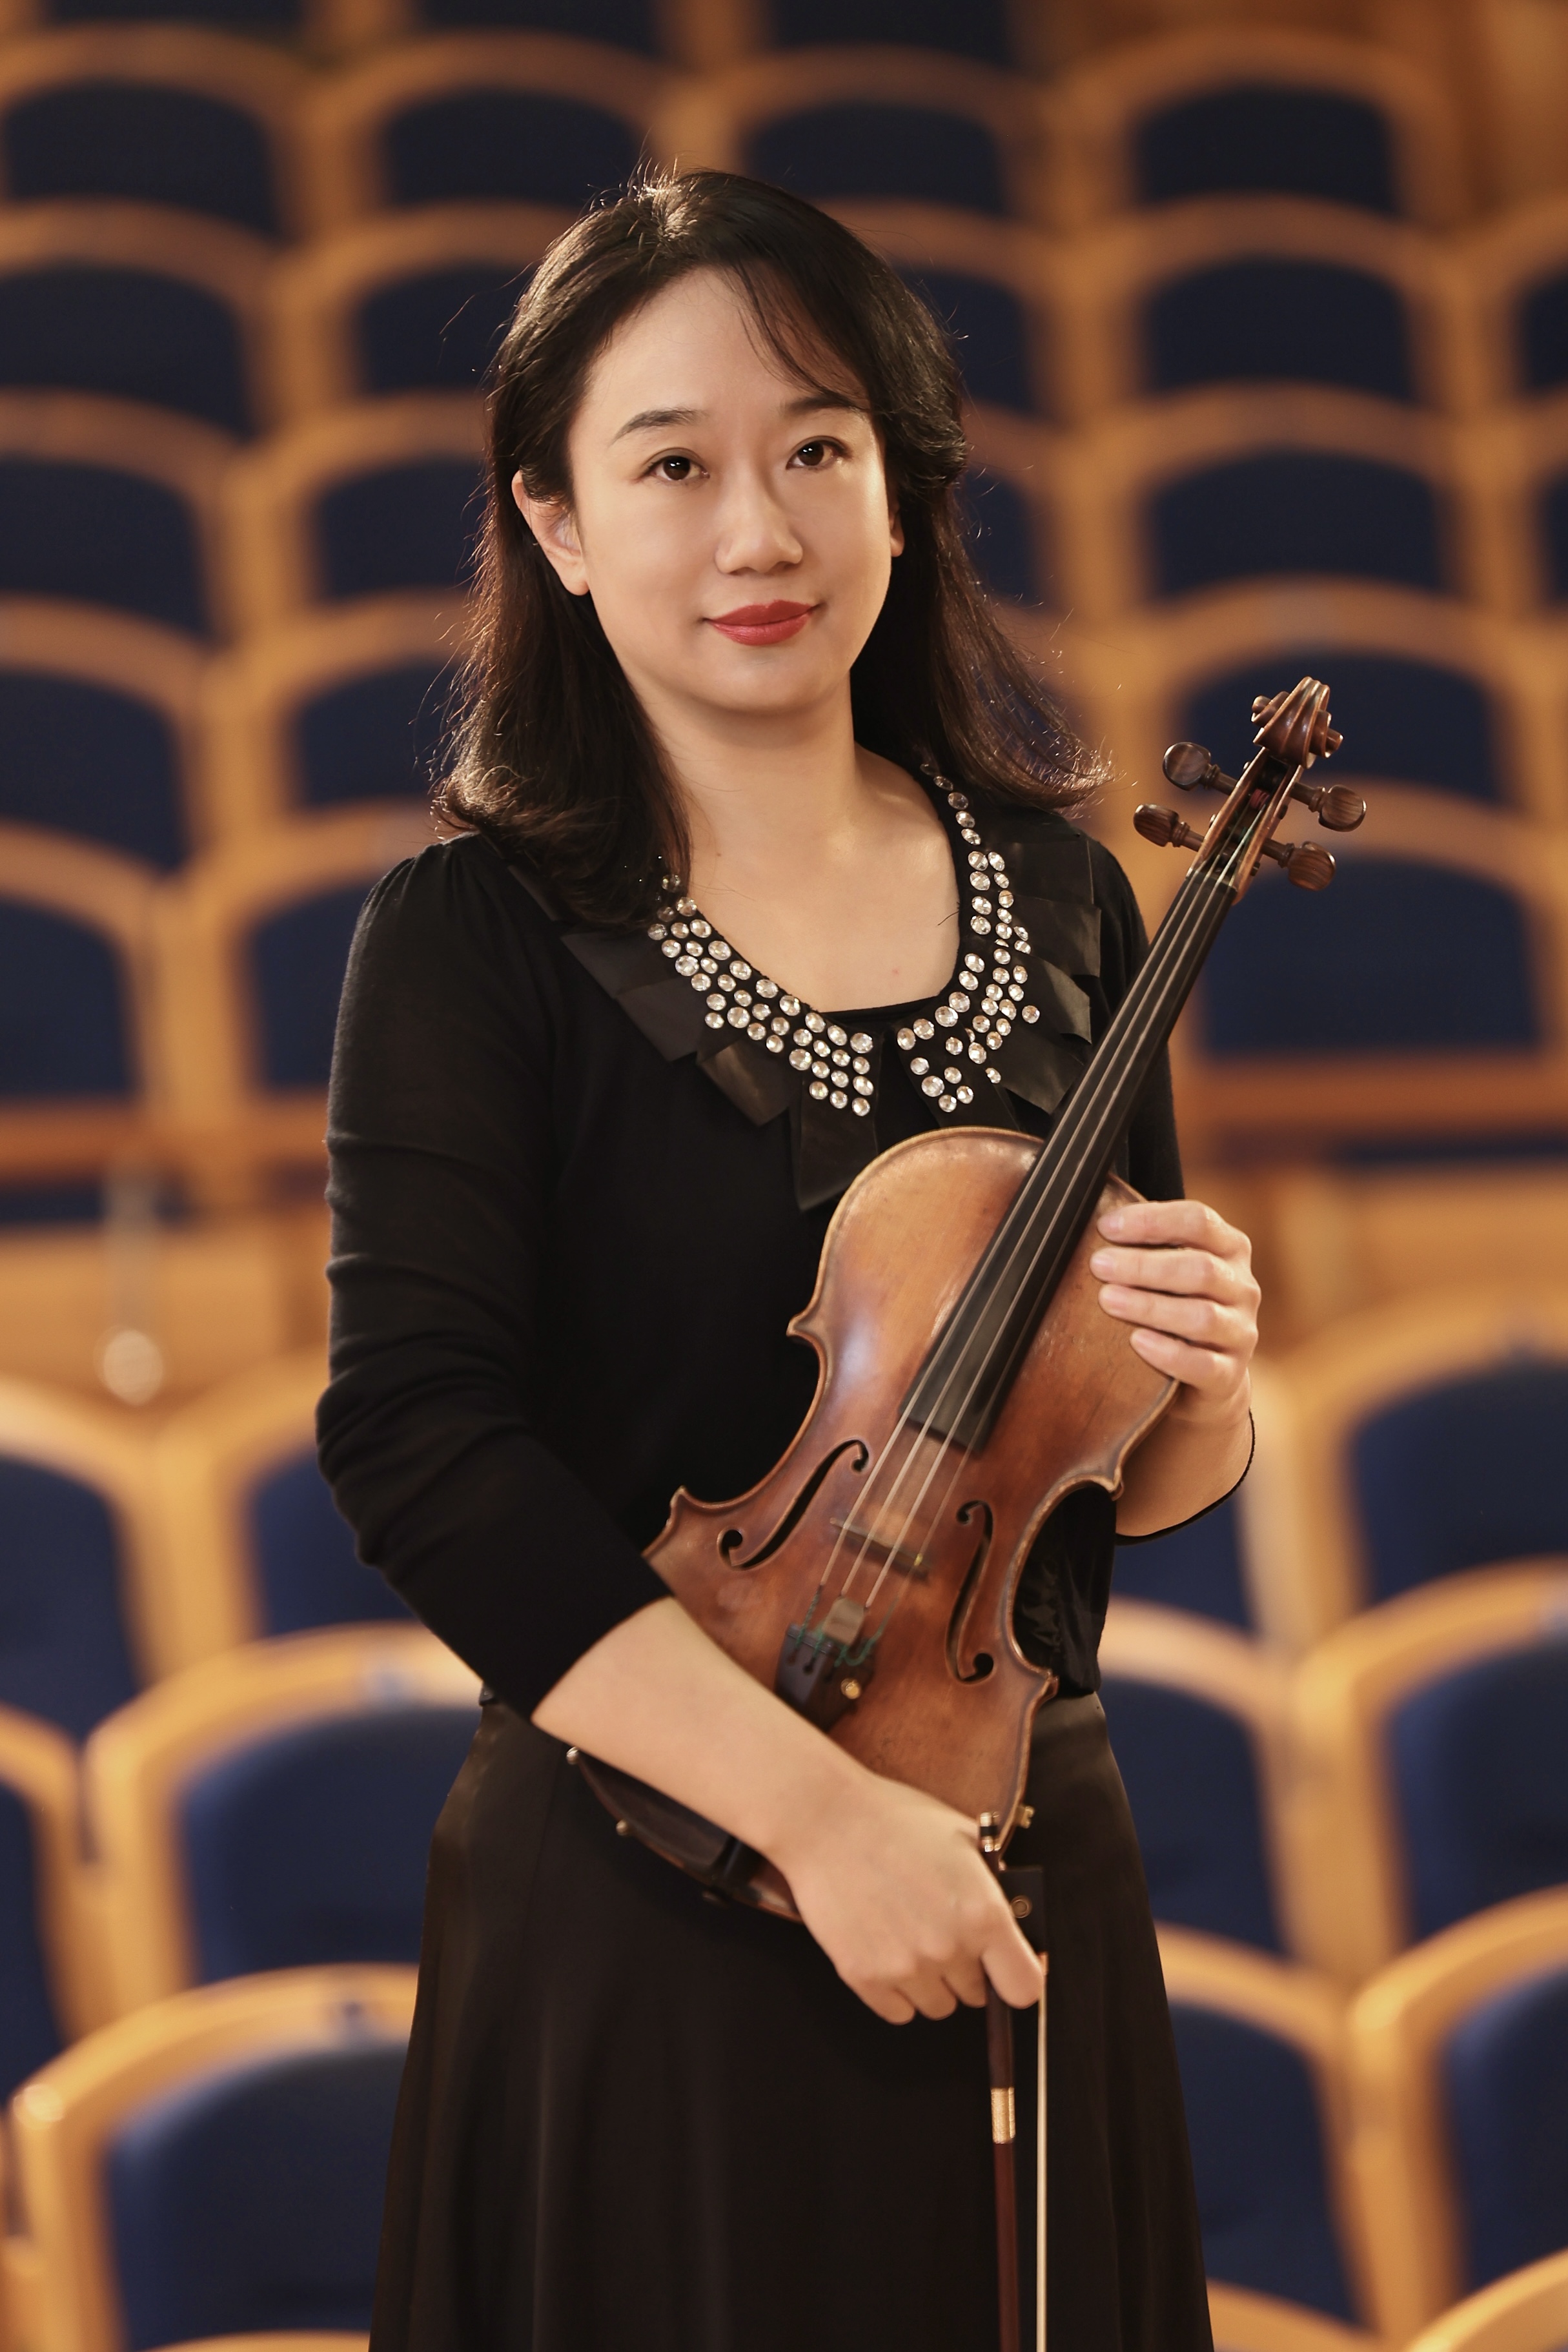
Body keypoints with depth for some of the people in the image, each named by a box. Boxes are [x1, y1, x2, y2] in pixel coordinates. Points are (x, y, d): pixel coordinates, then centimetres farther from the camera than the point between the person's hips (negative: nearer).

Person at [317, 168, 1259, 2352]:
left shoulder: (1056, 903, 5)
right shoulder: (476, 940, -8)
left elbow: (1138, 1490, 12)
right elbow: (420, 1450, -18)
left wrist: (1205, 1381, -11)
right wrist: (817, 1802, -25)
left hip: (1033, 1900, 4)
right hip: (639, 1912, -4)